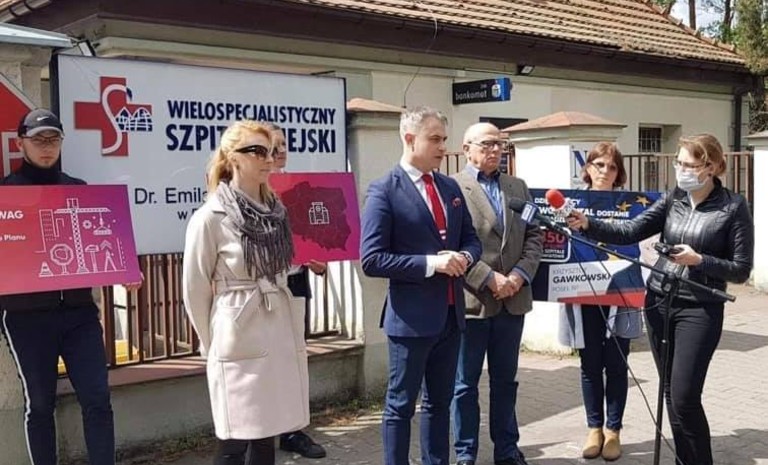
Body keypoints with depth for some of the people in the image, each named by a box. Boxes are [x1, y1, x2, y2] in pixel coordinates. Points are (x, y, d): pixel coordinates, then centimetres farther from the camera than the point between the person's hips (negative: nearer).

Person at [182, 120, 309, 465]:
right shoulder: (211, 217, -9)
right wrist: (213, 344, 3)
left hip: (282, 335, 6)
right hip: (241, 341, -6)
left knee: (267, 433, 13)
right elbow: (195, 291, -4)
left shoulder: (276, 211, 9)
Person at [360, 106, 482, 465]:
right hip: (411, 315, -7)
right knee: (400, 405, 6)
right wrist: (430, 263, -22)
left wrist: (465, 257, -7)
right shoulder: (384, 191, -11)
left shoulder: (450, 187, 9)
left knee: (440, 402, 18)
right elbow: (372, 259, -17)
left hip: (451, 313, 7)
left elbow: (470, 238, 17)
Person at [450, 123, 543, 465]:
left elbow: (534, 236, 10)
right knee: (465, 383, 6)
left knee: (505, 379, 15)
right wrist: (489, 279, -17)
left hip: (512, 299, 5)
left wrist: (520, 274, -6)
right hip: (471, 300, -5)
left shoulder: (518, 187, 14)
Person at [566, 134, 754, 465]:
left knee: (684, 397, -8)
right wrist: (588, 224, -16)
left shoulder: (733, 207, -6)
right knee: (671, 394, 11)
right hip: (659, 303, 5)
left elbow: (741, 270, -5)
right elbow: (629, 232, -3)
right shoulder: (672, 200, 6)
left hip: (700, 309, -4)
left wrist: (698, 260, -18)